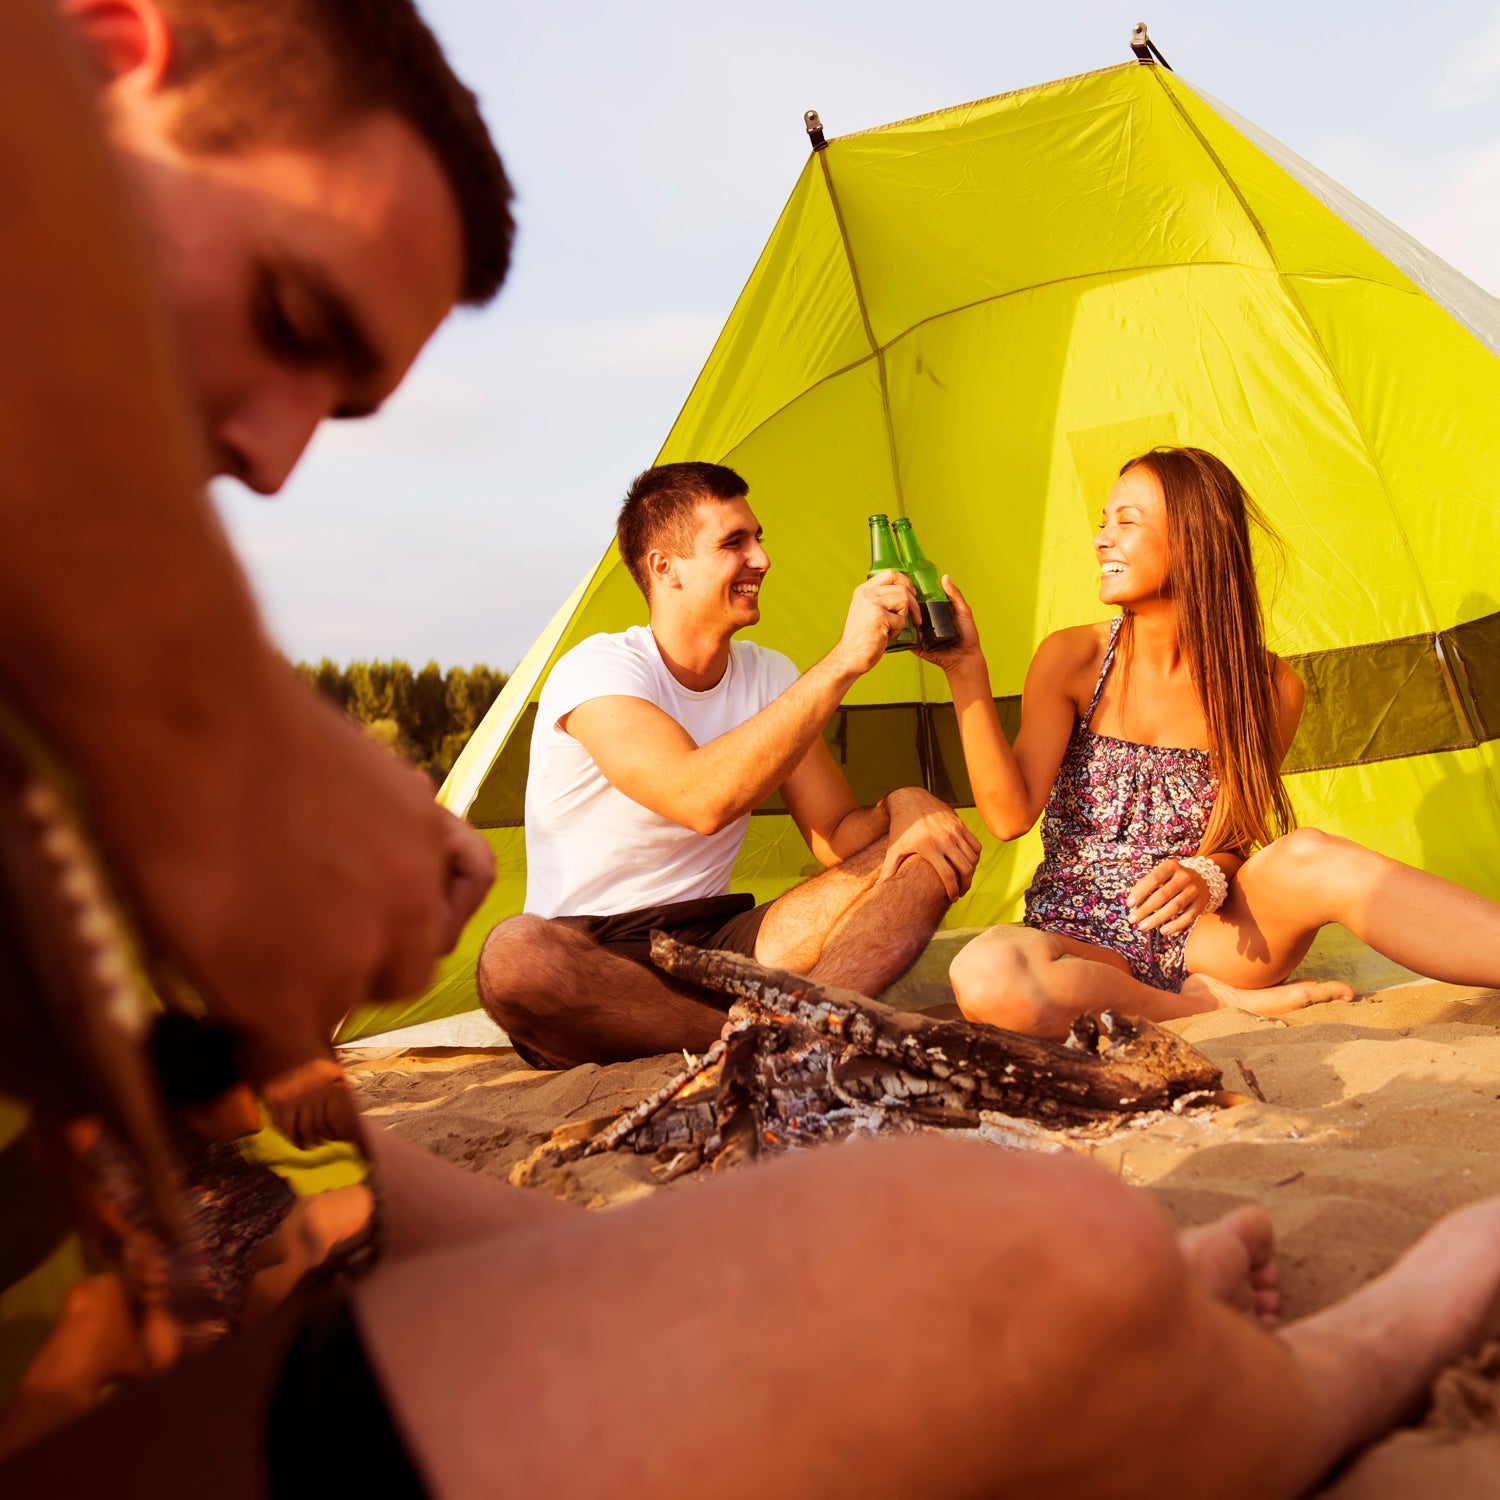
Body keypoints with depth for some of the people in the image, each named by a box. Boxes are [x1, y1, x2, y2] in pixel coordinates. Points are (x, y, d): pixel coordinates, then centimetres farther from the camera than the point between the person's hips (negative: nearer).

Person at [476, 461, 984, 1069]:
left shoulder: (768, 676, 6)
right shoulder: (595, 670, -15)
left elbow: (837, 837, 5)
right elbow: (702, 800, -34)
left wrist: (903, 807, -19)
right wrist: (844, 660, -31)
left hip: (723, 946, 6)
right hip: (595, 954, -5)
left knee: (928, 851, -10)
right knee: (515, 955, -41)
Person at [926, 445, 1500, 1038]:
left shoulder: (1270, 689, -1)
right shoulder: (1071, 660, -4)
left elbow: (1237, 839, 6)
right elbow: (1010, 815, -13)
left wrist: (1207, 876, -19)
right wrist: (966, 671, -20)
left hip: (1201, 939, 1)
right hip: (1082, 943, 0)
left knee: (1310, 856, -32)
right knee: (986, 975, -38)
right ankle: (1221, 1006, -23)